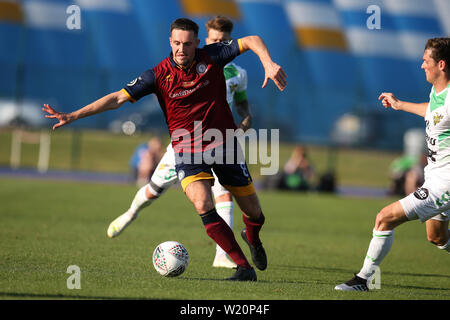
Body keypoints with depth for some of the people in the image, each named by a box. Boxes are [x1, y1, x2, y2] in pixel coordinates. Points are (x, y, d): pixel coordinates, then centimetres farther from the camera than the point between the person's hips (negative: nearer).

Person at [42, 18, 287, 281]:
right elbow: (118, 98, -10)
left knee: (253, 212, 7)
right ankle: (244, 267, -17)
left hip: (224, 144, 1)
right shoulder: (159, 75, -10)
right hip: (187, 150, -1)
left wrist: (269, 64, -26)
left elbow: (252, 41, -7)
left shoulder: (211, 57, -9)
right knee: (203, 205, -26)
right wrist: (73, 116, -17)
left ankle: (252, 238, 46)